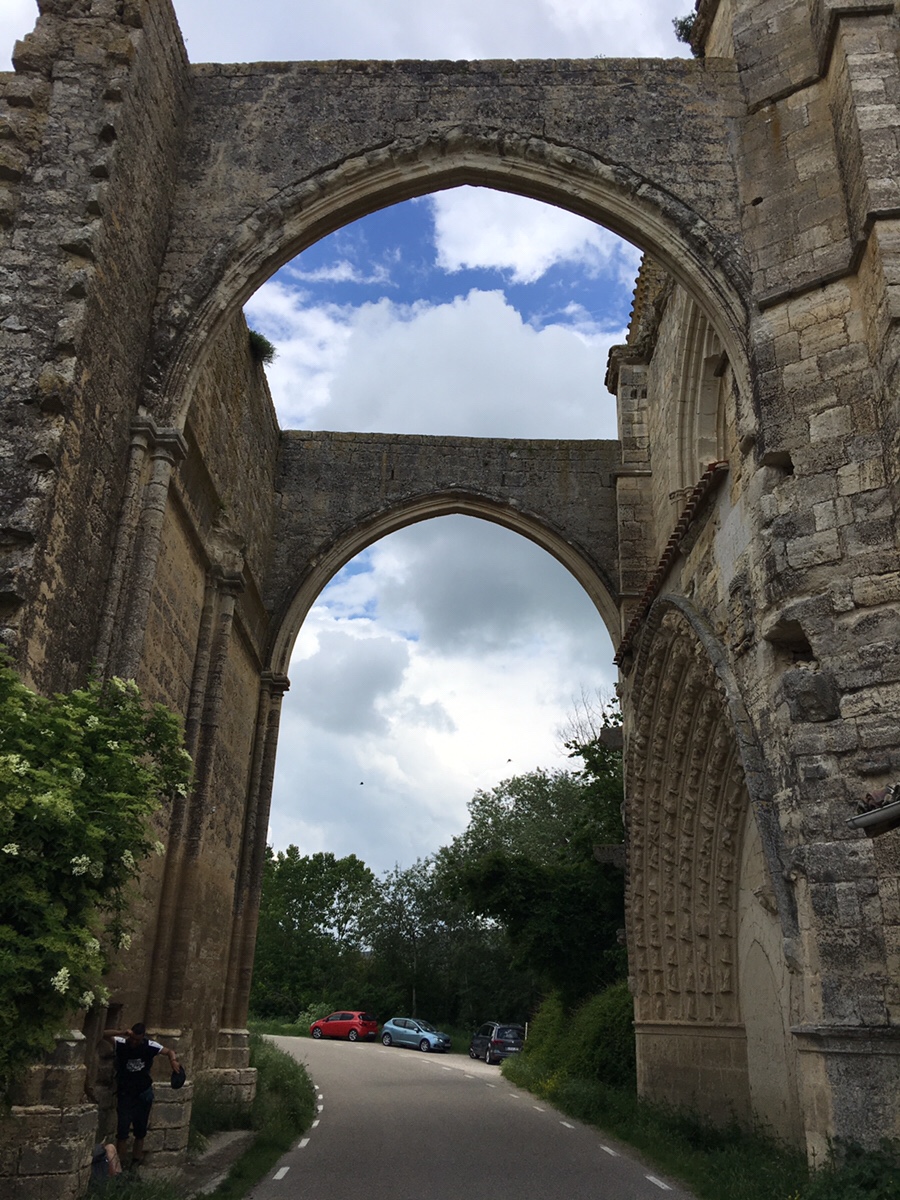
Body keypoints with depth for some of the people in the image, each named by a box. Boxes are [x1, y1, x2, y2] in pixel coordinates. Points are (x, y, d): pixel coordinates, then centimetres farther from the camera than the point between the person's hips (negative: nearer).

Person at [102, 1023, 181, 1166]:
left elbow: (169, 1051, 0)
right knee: (122, 1129, -10)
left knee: (140, 1129, 14)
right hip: (125, 1094, -2)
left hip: (144, 1093, 2)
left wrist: (173, 1060, -22)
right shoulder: (121, 1043, -18)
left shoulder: (150, 1046, -13)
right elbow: (103, 1034, -30)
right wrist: (121, 1032, -43)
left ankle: (137, 1158, 28)